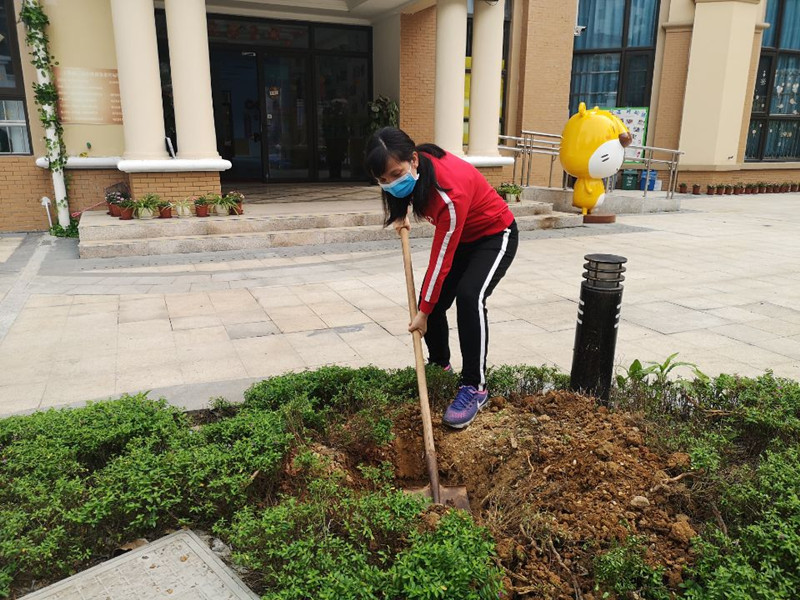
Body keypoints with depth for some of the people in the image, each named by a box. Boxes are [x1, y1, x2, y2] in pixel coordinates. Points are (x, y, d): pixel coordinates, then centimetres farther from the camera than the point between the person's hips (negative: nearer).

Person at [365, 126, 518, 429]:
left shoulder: (450, 192, -38)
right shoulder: (415, 167, -16)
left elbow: (441, 260, -30)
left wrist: (423, 311, -22)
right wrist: (402, 214, -1)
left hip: (495, 236, -8)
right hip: (461, 237, 8)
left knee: (470, 296, -30)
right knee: (432, 300, 0)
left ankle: (475, 387, -20)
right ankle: (439, 366, 24)